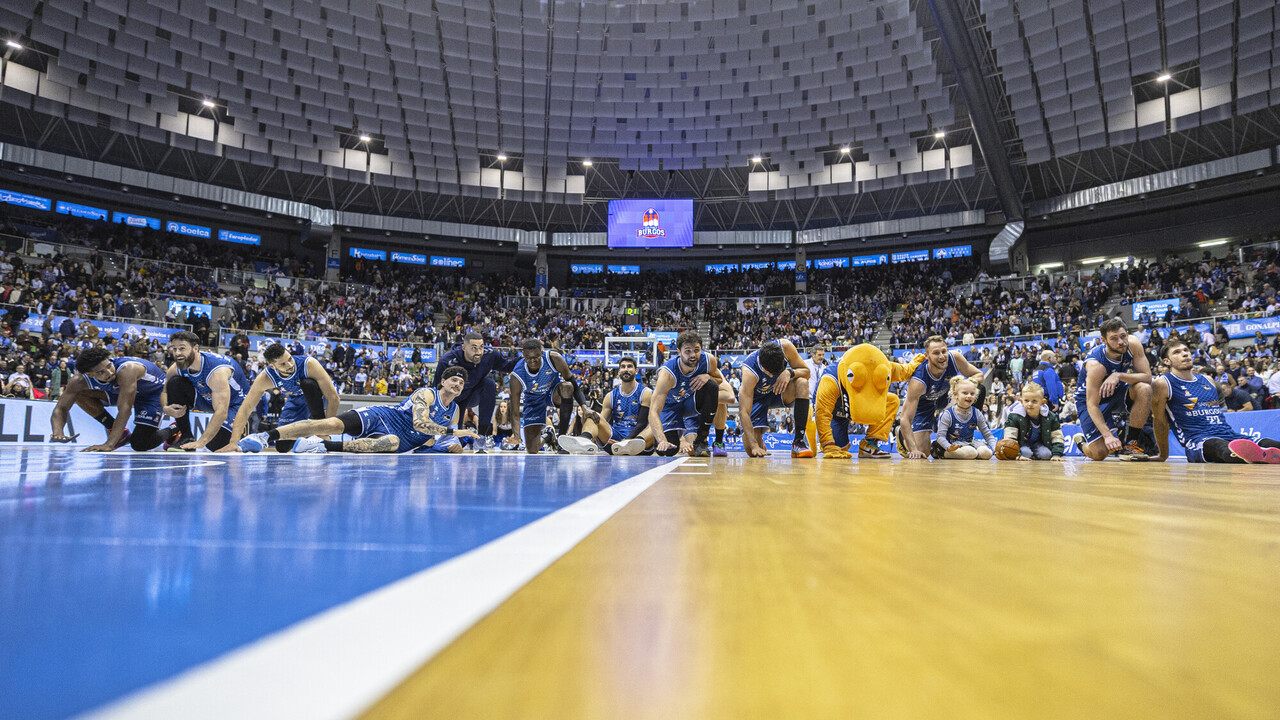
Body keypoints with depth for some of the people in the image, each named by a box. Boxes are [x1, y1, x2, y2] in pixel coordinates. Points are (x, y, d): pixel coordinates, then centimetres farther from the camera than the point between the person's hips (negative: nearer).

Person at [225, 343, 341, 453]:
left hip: (319, 397, -2)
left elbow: (333, 397, -34)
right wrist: (234, 442, -34)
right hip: (296, 401, 2)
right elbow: (245, 409, -24)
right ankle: (264, 438, 27)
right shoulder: (265, 378, -27)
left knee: (308, 384, -36)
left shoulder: (309, 364, -37)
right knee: (282, 447, -7)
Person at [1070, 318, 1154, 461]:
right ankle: (1081, 440, 24)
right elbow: (1092, 404, -32)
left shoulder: (1133, 344, -20)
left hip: (1117, 390, 5)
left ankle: (1130, 443, -15)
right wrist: (1107, 435, -42)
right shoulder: (1096, 364, -33)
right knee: (1100, 453, -16)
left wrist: (1119, 376, -38)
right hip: (1090, 397, -5)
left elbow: (1147, 377, -20)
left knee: (1144, 389, -29)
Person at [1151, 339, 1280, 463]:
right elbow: (1160, 422, 5)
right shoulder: (1162, 384, 0)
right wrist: (1163, 455, 10)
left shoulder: (1208, 381, 23)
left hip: (1230, 436, 7)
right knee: (1222, 446, -42)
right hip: (1198, 440, -7)